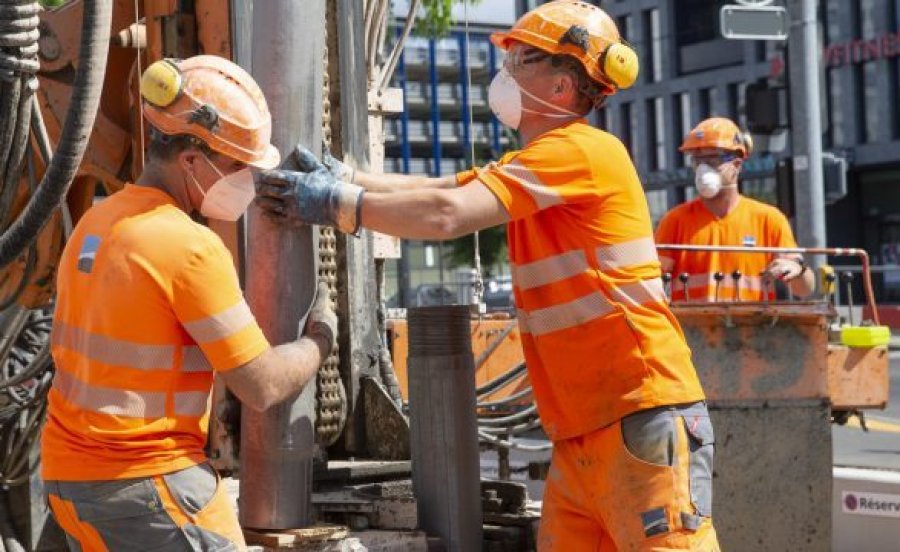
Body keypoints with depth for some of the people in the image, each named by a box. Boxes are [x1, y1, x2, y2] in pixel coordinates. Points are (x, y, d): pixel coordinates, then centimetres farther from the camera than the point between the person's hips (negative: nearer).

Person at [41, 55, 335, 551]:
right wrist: (320, 338, 3)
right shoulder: (191, 248, -18)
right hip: (148, 482, -8)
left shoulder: (94, 223, 7)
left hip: (67, 473, 8)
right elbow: (262, 388, -15)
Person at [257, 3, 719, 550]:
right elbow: (438, 188, 15)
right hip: (580, 429, 10)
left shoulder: (584, 150, -14)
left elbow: (445, 214, -19)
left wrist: (337, 204, -10)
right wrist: (344, 177, 3)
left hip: (644, 416, -9)